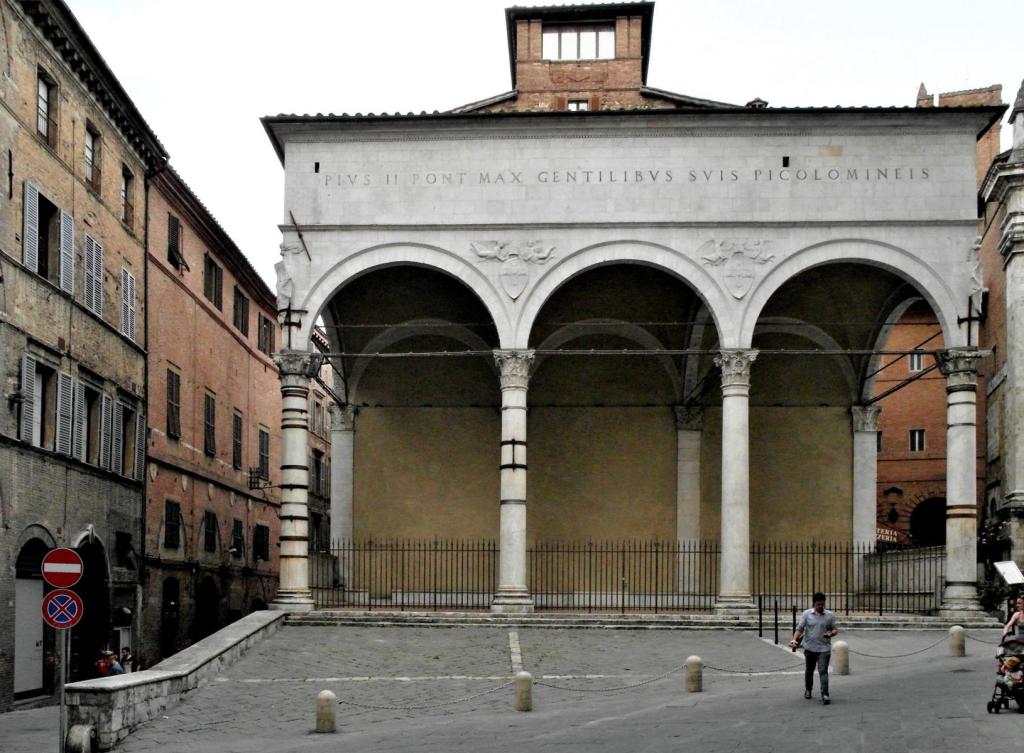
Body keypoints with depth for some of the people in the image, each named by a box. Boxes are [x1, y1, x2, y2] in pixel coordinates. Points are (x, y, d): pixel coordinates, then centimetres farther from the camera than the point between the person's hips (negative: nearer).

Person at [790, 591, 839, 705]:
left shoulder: (830, 616, 1)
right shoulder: (807, 614, -1)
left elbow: (834, 629, 9)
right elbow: (799, 629, -2)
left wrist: (831, 633, -15)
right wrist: (794, 639, -18)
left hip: (824, 649, -2)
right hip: (810, 648, 2)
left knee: (823, 671, -12)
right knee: (809, 671, 16)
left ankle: (825, 694, -16)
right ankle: (808, 689, 36)